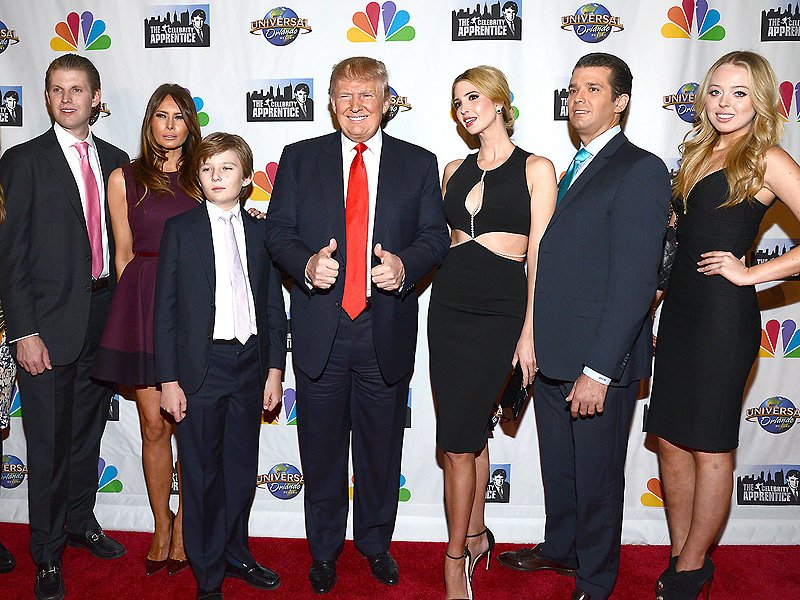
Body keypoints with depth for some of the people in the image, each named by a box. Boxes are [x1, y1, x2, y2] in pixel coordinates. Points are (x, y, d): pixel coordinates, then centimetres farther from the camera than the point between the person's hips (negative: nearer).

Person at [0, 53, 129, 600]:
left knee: (89, 431, 18)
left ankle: (81, 522, 38)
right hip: (50, 324, -4)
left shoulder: (115, 160, 9)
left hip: (104, 318, 4)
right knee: (49, 443, 4)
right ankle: (48, 555, 21)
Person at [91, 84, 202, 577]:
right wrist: (137, 307, 8)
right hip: (143, 304, 0)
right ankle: (161, 527, 21)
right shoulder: (124, 179, 7)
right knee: (155, 425, 5)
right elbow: (124, 254, 9)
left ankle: (184, 525, 18)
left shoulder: (202, 178, 7)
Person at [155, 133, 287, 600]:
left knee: (243, 469, 14)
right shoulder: (181, 229, -1)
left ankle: (236, 554, 35)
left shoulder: (261, 231, 6)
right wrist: (168, 379, -7)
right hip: (200, 367, -2)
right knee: (202, 474, 7)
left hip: (250, 364, 3)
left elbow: (274, 306, 7)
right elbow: (165, 308, -3)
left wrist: (275, 369, 3)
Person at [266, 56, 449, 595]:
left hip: (386, 330, 0)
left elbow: (435, 237, 1)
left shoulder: (419, 164, 6)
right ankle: (325, 549, 32)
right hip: (320, 330, 0)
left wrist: (404, 265, -20)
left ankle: (376, 542, 35)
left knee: (381, 447, 13)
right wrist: (307, 264, -19)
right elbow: (278, 232, 2)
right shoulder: (299, 158, 6)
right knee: (322, 449, 12)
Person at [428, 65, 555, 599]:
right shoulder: (455, 170, 13)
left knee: (458, 442, -6)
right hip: (449, 304, 5)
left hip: (499, 313, -5)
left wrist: (530, 331, -10)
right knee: (472, 433, 12)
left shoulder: (536, 169, -2)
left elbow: (539, 255, -6)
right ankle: (477, 536, 30)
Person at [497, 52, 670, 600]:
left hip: (599, 362, -8)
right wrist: (535, 343, 11)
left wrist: (597, 370, -21)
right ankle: (560, 549, 43)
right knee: (558, 466, 22)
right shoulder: (576, 169, 15)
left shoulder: (639, 170, -13)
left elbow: (634, 283, -19)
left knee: (597, 477, 9)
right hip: (552, 353, 8)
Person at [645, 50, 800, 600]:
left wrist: (750, 273, -13)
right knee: (670, 441, 11)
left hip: (724, 313, -8)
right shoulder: (700, 154, 15)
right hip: (680, 308, 8)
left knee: (710, 446, 3)